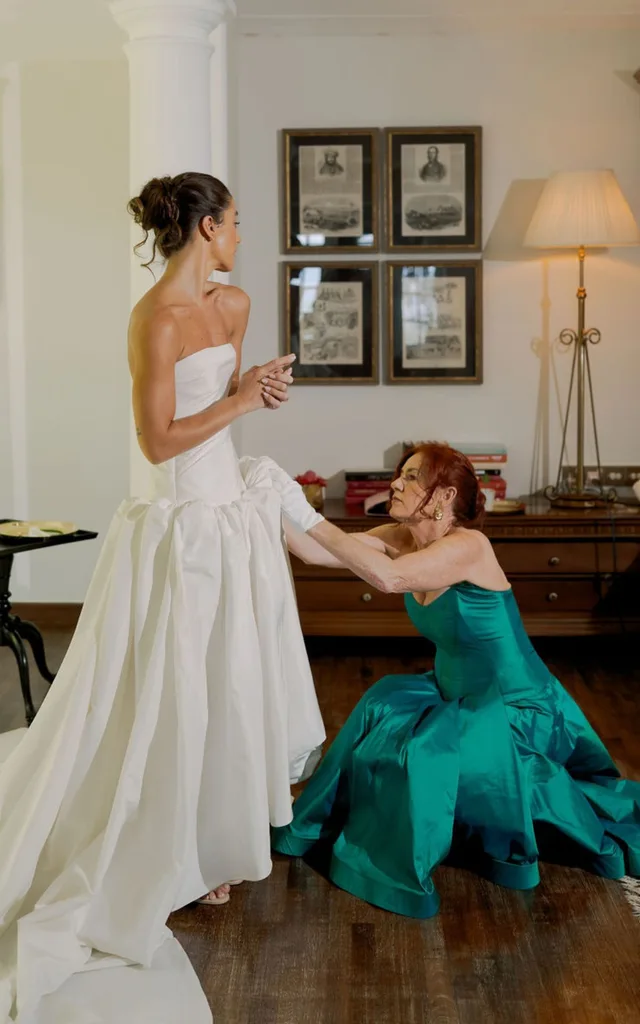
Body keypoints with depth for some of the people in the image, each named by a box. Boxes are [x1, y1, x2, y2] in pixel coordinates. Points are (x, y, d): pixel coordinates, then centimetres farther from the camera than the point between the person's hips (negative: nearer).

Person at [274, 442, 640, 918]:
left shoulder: (468, 546, -27)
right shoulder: (402, 538, -4)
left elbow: (390, 577, -43)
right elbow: (318, 554, -9)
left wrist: (308, 517, -42)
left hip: (515, 709, -8)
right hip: (460, 696, 8)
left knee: (423, 754, -24)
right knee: (380, 717, -3)